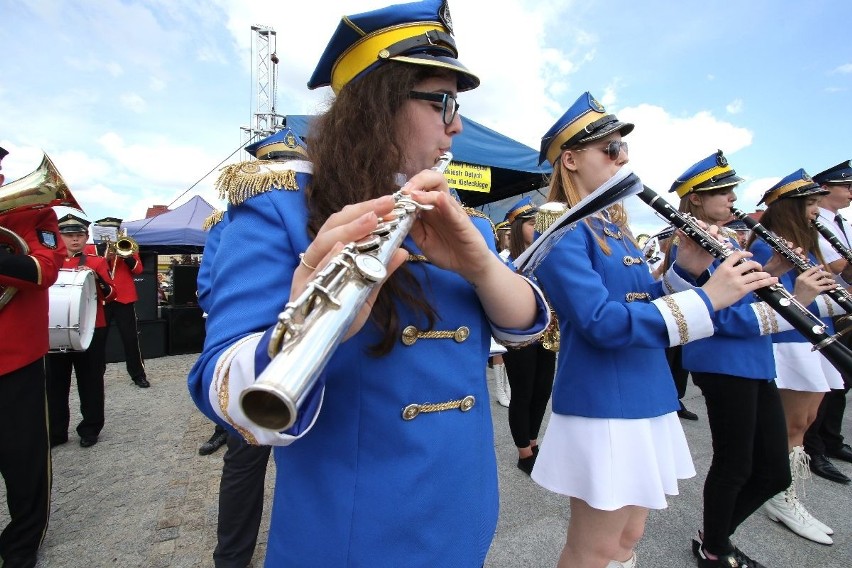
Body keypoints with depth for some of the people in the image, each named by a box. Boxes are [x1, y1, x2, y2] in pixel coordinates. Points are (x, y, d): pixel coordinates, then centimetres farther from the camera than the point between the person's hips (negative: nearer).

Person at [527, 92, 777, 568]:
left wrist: (686, 270, -2)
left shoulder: (615, 227, 12)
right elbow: (603, 323, -25)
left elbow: (642, 303, 14)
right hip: (601, 408, -8)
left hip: (646, 401, 9)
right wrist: (708, 297, -23)